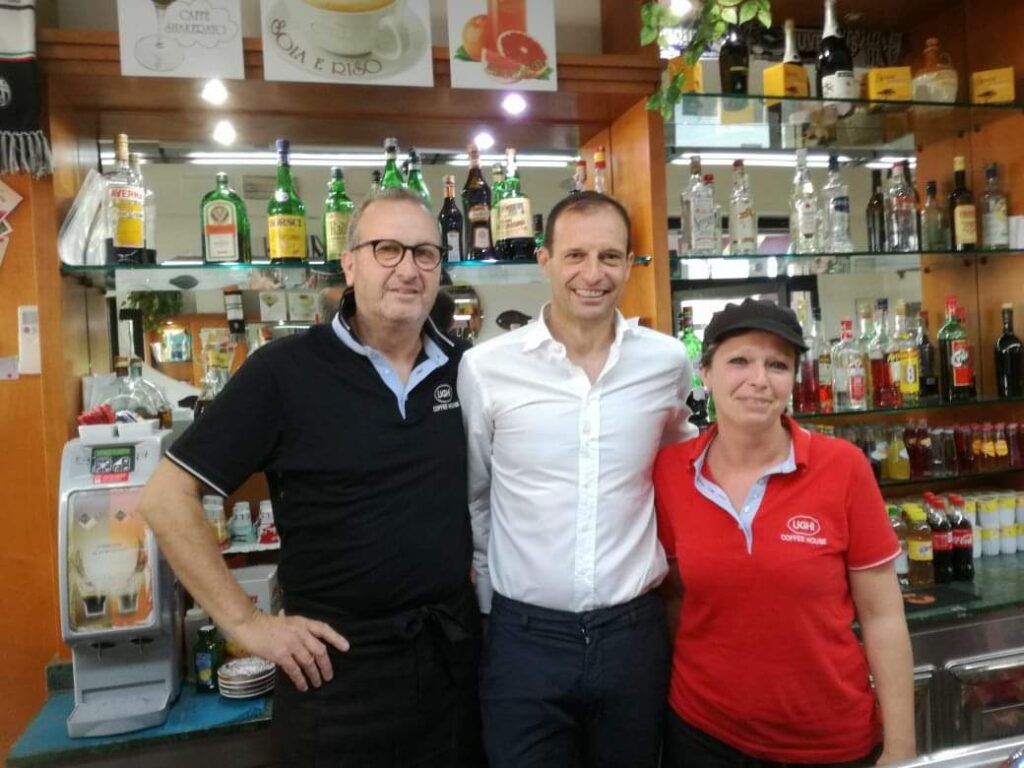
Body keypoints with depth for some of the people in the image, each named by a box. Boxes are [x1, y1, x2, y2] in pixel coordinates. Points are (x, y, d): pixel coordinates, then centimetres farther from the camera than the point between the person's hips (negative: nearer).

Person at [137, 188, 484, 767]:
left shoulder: (463, 367, -1)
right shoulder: (286, 370, -13)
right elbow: (167, 498, -11)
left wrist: (483, 559, 5)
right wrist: (246, 623, -11)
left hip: (457, 650, 4)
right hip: (337, 662, -4)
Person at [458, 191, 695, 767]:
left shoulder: (668, 361, -3)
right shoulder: (486, 367, -9)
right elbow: (470, 496, 4)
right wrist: (493, 589, 8)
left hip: (635, 632, 3)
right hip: (525, 637, -2)